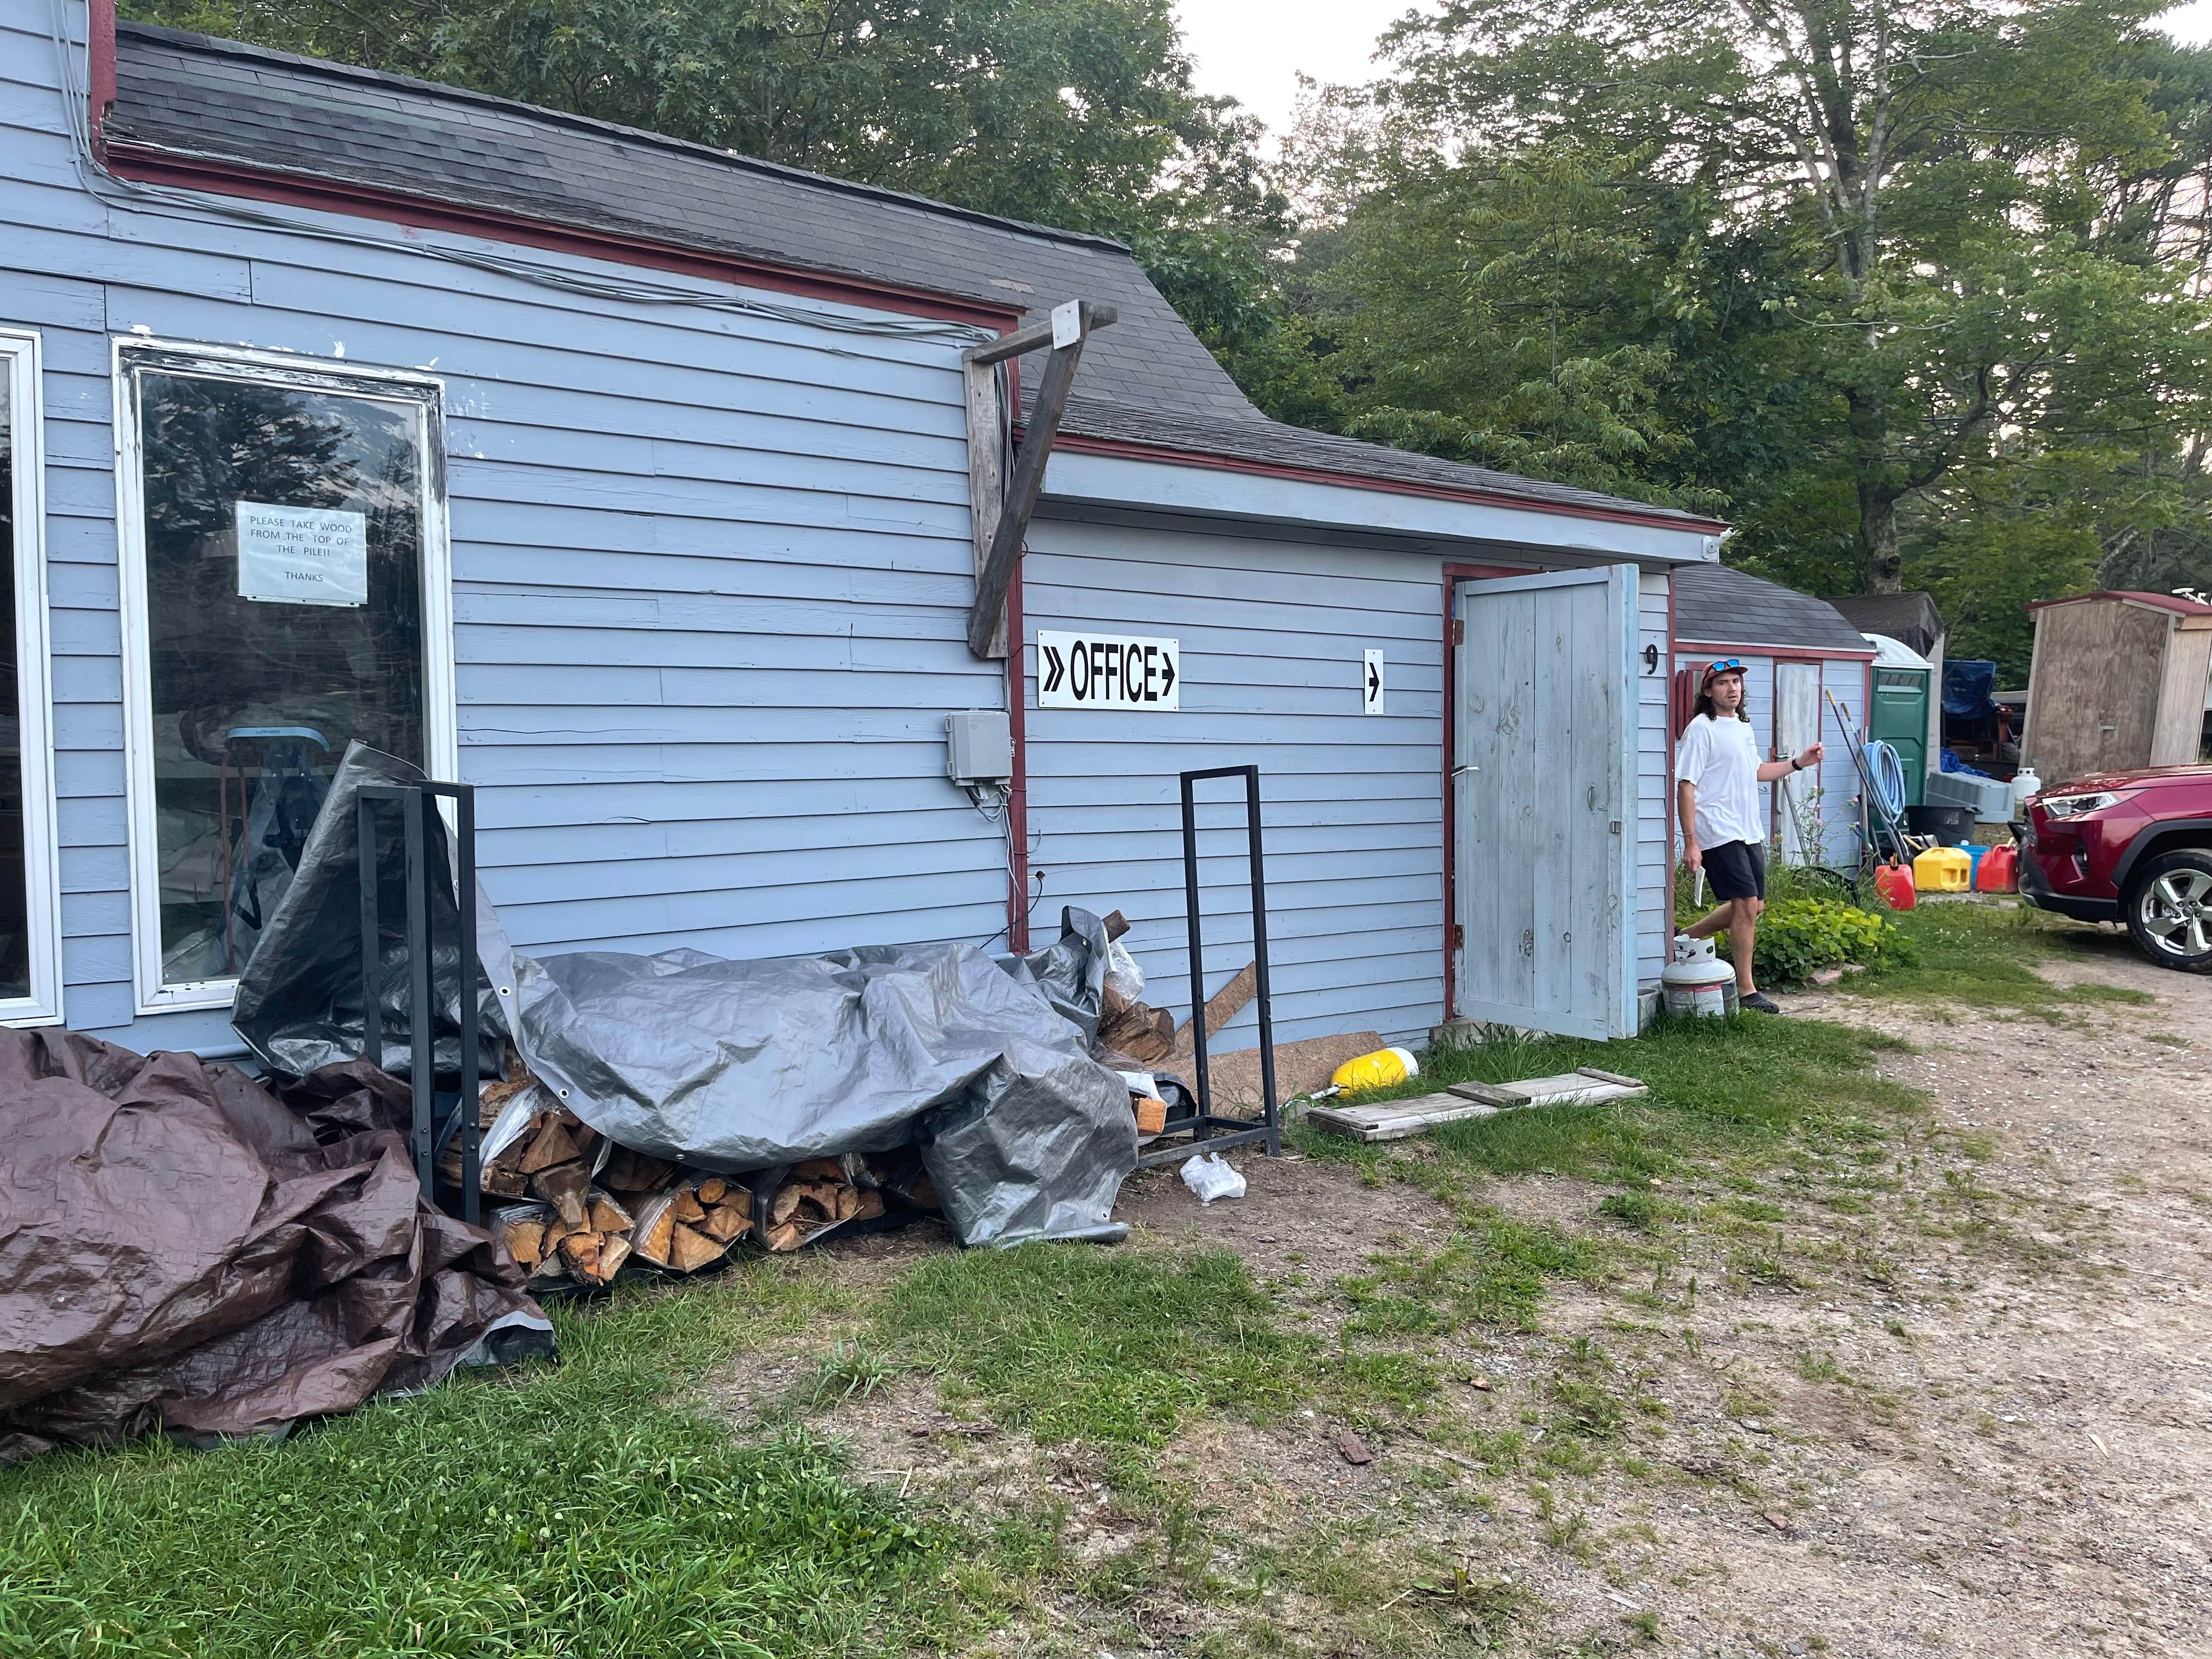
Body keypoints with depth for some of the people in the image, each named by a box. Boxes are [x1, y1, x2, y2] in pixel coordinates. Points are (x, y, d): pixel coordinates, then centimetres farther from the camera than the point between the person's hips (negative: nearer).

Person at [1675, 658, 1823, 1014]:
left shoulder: (1743, 726, 16)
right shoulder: (1701, 728, -11)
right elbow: (1686, 785, -15)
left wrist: (1798, 762, 20)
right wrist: (1690, 841, -20)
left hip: (1749, 831, 9)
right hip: (1719, 833, -9)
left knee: (1753, 906, 12)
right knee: (1747, 905, -10)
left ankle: (1685, 938, 27)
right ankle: (1746, 991, -1)